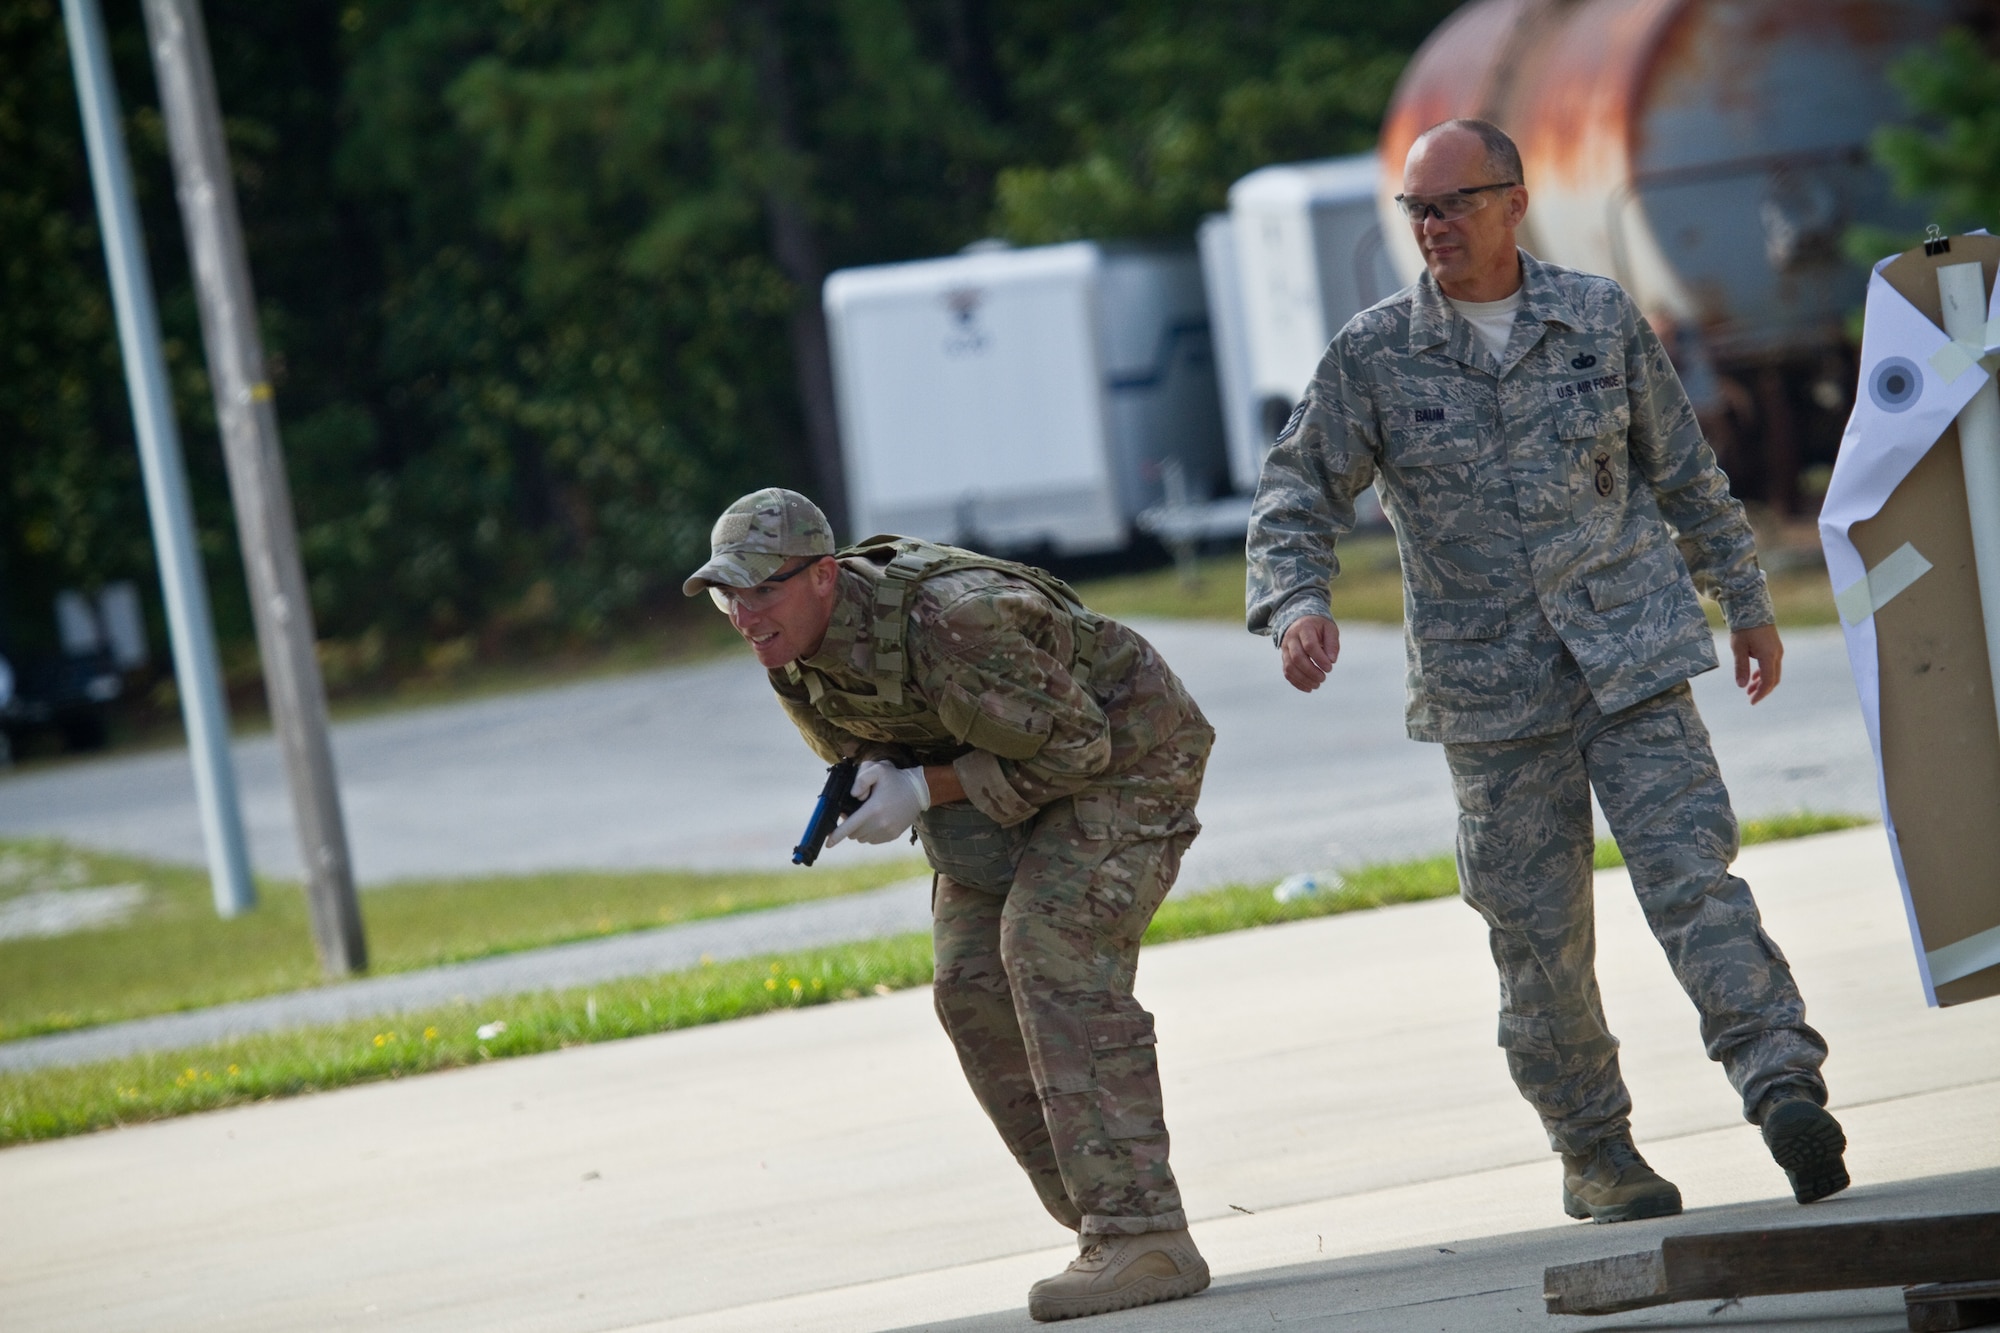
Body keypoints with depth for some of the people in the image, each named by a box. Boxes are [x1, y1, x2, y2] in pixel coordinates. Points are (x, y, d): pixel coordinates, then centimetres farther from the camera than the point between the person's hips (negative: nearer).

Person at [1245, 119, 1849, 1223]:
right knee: (1539, 931, 2)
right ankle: (1593, 1153, 13)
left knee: (1690, 871, -15)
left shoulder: (1601, 322, 6)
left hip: (1633, 656, 0)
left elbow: (1685, 474, 16)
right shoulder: (1373, 357, 2)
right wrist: (1295, 603, -14)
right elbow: (1296, 496, 5)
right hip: (1489, 690, 0)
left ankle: (1782, 1083, -21)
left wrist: (1747, 605, 21)